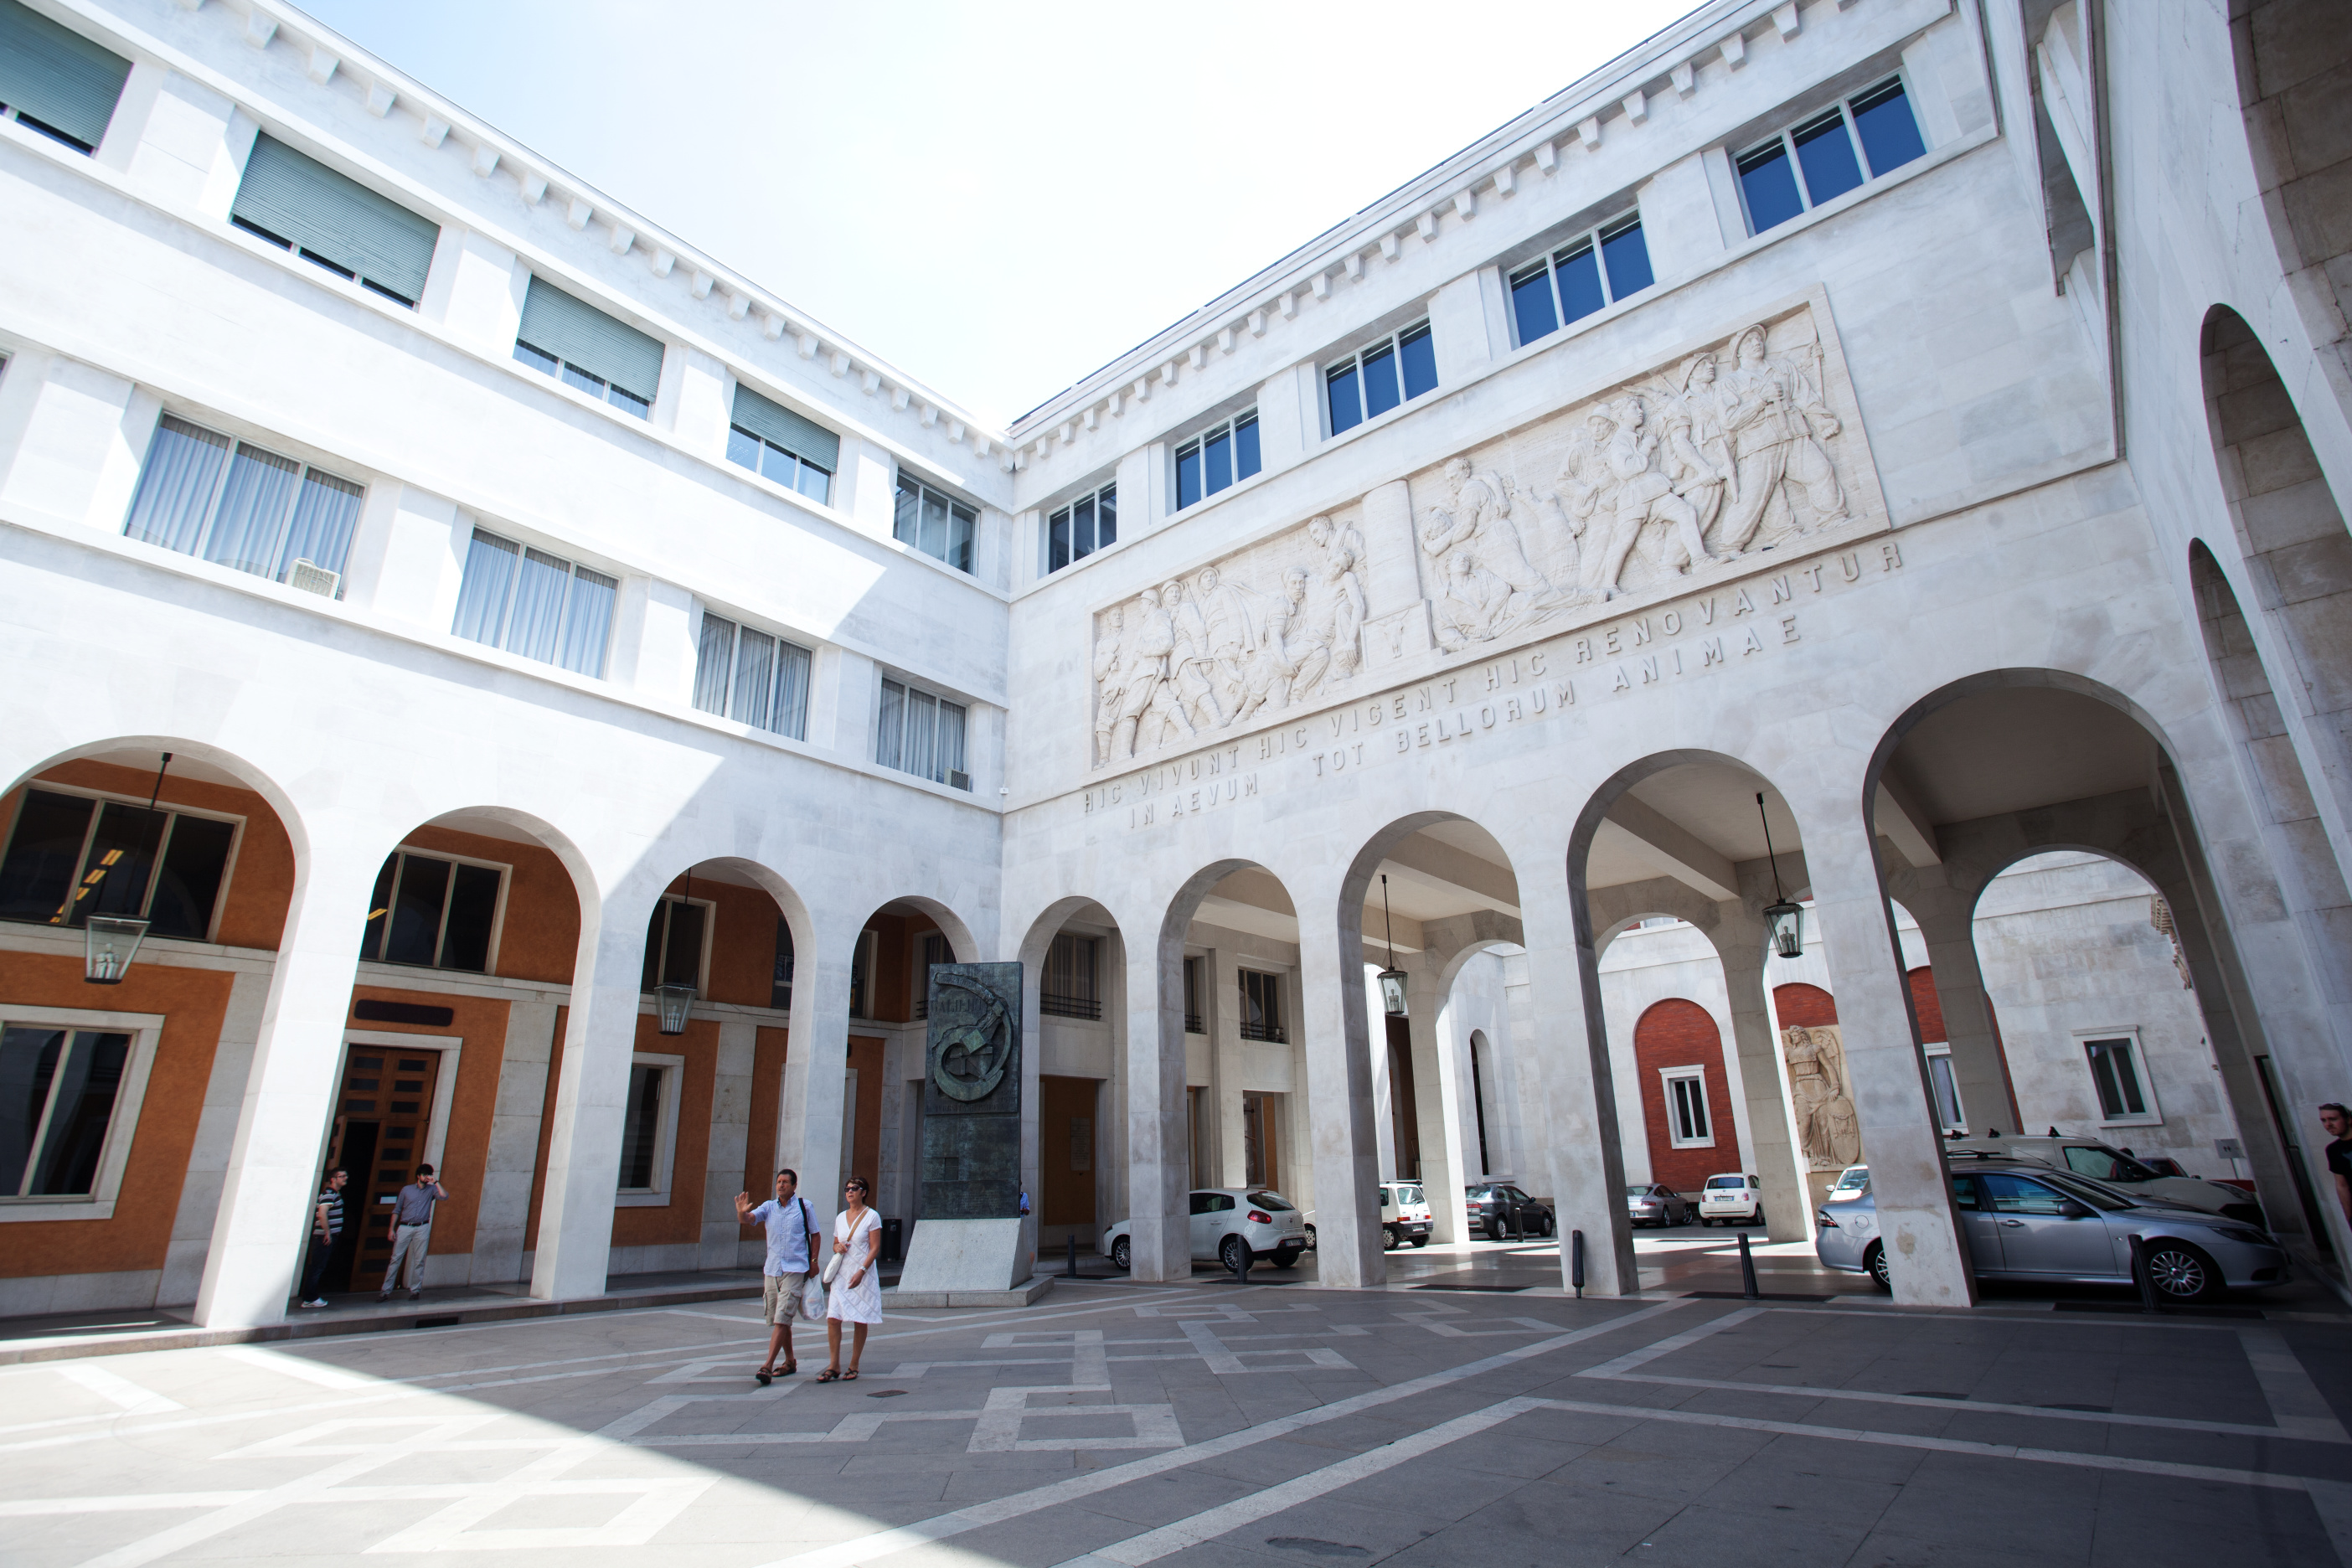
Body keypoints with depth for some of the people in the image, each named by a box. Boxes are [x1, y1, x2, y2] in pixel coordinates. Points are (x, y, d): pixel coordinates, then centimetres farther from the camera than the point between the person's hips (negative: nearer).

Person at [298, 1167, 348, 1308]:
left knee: (319, 1267, 15)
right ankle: (309, 1299, 3)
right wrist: (327, 1233, -21)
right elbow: (322, 1214, -27)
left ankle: (312, 1296, 23)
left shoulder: (336, 1193, 15)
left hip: (329, 1236, 10)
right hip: (325, 1237, -10)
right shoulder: (328, 1194, -15)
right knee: (317, 1267, -3)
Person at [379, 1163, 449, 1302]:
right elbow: (396, 1210, 11)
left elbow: (444, 1197, -9)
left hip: (422, 1228, 0)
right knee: (396, 1258, -2)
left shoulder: (431, 1190, 9)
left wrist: (436, 1182, -7)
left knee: (419, 1260, 1)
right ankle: (385, 1291, 4)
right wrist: (391, 1229, 3)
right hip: (404, 1227, 0)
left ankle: (415, 1290, 8)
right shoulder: (406, 1190, 8)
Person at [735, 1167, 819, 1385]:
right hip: (772, 1270, 5)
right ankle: (790, 1362, 27)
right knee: (776, 1320, 12)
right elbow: (748, 1219, -10)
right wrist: (742, 1212, -32)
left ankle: (768, 1366, -12)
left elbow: (815, 1235, 4)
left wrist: (813, 1262, -2)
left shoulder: (804, 1206, -1)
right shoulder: (768, 1207, 7)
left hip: (795, 1270, -5)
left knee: (781, 1319, -12)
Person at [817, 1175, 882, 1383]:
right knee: (832, 1318, -4)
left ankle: (854, 1366, 10)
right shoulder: (840, 1218, 13)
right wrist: (837, 1247, -3)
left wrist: (861, 1271, -18)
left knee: (860, 1321, 0)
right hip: (841, 1274, 5)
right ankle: (834, 1366, 5)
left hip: (863, 1275, -5)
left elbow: (875, 1247, -8)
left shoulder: (872, 1216, -4)